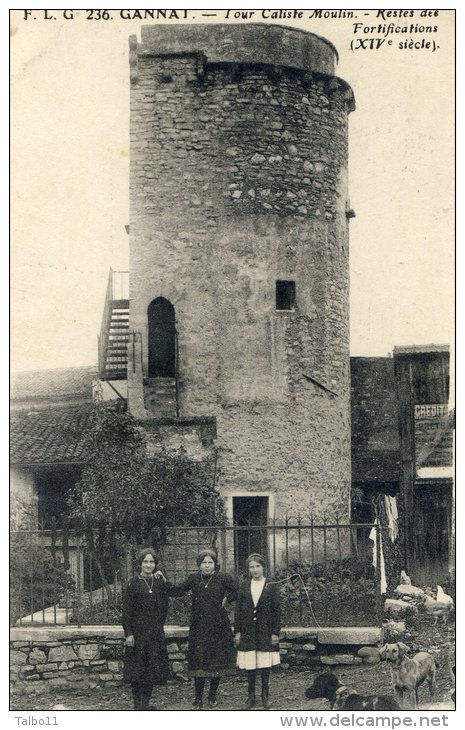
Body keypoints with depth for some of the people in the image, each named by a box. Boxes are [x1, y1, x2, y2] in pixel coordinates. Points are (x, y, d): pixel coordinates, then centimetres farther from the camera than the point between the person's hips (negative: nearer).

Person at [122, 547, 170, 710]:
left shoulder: (159, 582, 7)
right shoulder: (133, 584, -4)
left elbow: (164, 607, 14)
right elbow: (126, 610, -6)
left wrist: (159, 626, 8)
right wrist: (128, 633, -12)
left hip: (155, 632, 4)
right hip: (137, 631, -3)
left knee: (153, 666, 3)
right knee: (137, 668, -1)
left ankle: (146, 702, 13)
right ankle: (137, 703, 5)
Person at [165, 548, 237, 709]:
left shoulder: (223, 578, -2)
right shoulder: (194, 578, 3)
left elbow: (236, 594, 7)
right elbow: (178, 590, 3)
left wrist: (227, 597, -9)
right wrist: (164, 582, -8)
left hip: (218, 626, -1)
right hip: (199, 627, 1)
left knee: (218, 662, 5)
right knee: (199, 661, 1)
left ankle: (212, 695, 22)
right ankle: (198, 698, 10)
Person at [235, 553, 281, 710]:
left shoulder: (271, 587, 0)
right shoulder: (244, 587, 6)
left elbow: (277, 611, -1)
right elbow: (238, 610, 6)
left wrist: (276, 632, -5)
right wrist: (237, 631, 1)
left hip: (266, 632, -1)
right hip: (248, 632, 2)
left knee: (265, 665, 3)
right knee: (249, 666, 3)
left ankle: (265, 696, 16)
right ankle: (251, 697, 12)